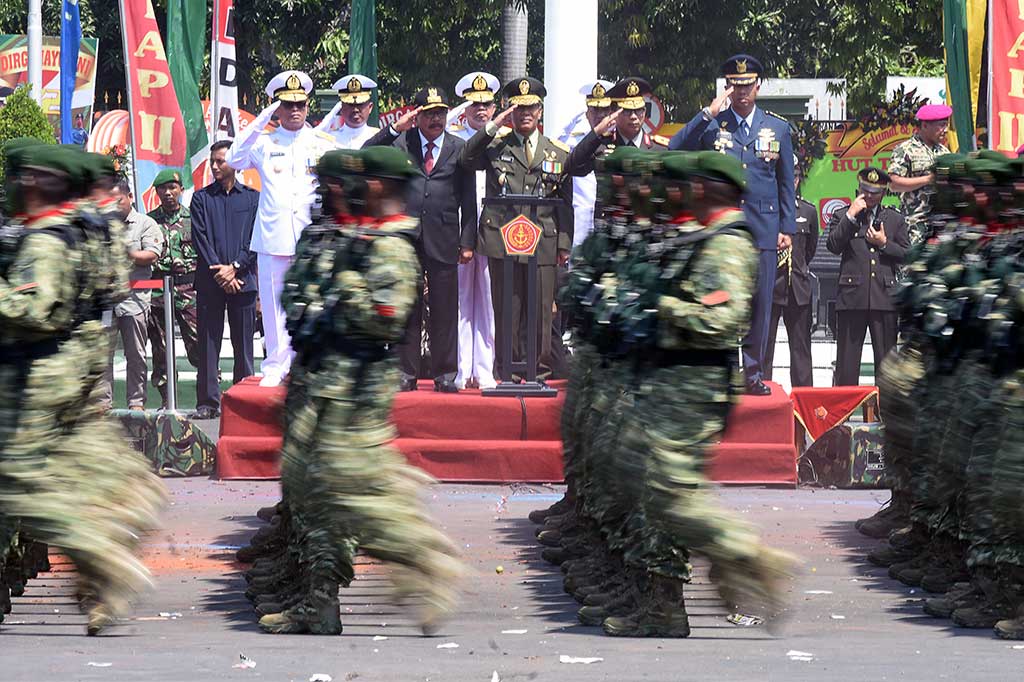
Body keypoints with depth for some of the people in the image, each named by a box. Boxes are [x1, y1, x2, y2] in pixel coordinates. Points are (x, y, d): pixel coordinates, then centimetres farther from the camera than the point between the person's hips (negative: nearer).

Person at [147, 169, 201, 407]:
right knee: (160, 349, 4)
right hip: (157, 291, 2)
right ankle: (166, 400, 12)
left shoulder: (193, 218, 7)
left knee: (197, 345, -9)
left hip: (188, 290, -2)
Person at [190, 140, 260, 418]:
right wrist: (218, 270, -9)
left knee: (243, 342, 2)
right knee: (208, 342, -1)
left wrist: (234, 267, -10)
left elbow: (256, 239, 2)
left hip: (242, 279, 0)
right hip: (209, 280, 0)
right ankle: (208, 401, 1)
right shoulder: (202, 198, 9)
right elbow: (200, 239, 2)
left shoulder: (252, 198, 8)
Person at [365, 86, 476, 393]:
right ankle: (407, 373, 9)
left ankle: (445, 375, 9)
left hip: (443, 240, 0)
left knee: (444, 310, 2)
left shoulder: (460, 149, 9)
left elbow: (469, 200, 8)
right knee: (406, 309, 3)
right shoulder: (400, 143, 8)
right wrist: (394, 128, -12)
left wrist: (468, 242, 2)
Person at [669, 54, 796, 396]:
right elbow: (675, 151, -11)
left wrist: (787, 227, 8)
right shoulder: (710, 125, 5)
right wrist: (708, 114, -15)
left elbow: (786, 181, 13)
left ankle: (754, 373, 11)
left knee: (760, 303, 3)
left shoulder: (778, 128, 11)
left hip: (763, 229, 2)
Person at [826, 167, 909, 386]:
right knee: (847, 356, 1)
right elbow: (833, 246, -6)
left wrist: (884, 243, -3)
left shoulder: (895, 219, 14)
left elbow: (907, 255, 11)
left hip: (884, 297, 1)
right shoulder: (843, 216, 10)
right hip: (852, 296, -1)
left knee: (886, 359, 2)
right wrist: (851, 215, -9)